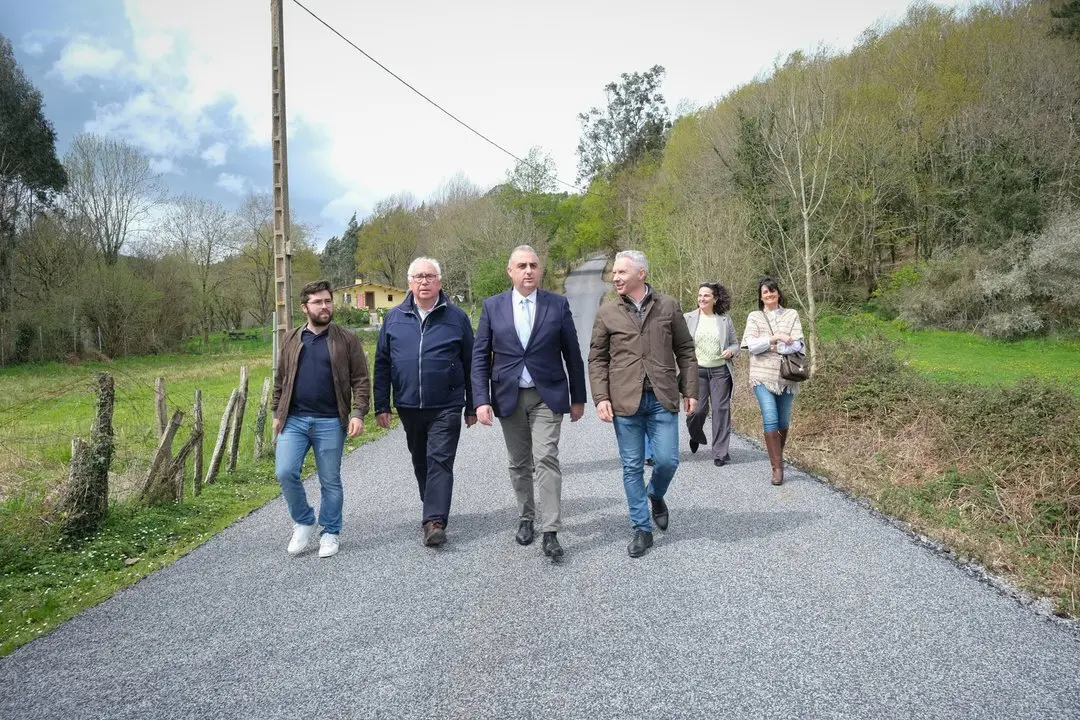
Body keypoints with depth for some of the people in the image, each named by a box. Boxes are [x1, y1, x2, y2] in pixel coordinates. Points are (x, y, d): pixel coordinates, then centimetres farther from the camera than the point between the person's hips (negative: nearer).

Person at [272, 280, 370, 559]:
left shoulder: (347, 340, 0)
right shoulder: (290, 340, 10)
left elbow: (360, 380, -2)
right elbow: (280, 379, 15)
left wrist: (358, 413, -12)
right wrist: (277, 413, 11)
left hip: (330, 422, -2)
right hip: (293, 420, 2)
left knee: (330, 481, 6)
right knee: (285, 473, -8)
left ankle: (330, 533, 22)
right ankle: (303, 522, 15)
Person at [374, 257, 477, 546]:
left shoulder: (457, 317, -1)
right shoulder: (394, 317, 4)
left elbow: (470, 365, 3)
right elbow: (382, 364, 7)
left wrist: (472, 406, 4)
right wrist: (381, 406, 3)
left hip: (446, 407, -3)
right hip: (408, 406, 4)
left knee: (440, 462, -9)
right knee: (421, 463, 15)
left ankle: (435, 522, -9)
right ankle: (435, 509, 33)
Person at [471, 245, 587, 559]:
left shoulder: (558, 304, -1)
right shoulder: (492, 306, 1)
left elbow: (572, 354, 4)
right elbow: (480, 356, 1)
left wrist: (578, 397, 6)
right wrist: (481, 399, -8)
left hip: (547, 395, -2)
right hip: (509, 397, 2)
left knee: (546, 459, -10)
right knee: (519, 464, 12)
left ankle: (550, 532, -6)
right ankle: (526, 518, 30)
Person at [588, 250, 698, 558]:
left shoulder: (668, 306, 4)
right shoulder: (607, 312, 3)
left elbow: (685, 350, 9)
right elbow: (597, 359, 5)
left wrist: (690, 390, 5)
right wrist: (601, 398, -4)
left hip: (662, 399, 0)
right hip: (625, 402, 0)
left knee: (667, 460, -2)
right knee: (632, 467, 5)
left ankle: (656, 495, 33)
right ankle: (642, 529, 17)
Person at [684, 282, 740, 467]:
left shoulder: (725, 320, 6)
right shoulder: (688, 318, 3)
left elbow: (735, 343, 13)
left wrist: (731, 351, -8)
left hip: (720, 370, 1)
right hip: (697, 370, -1)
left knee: (721, 409, -2)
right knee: (697, 409, -5)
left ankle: (720, 453, 8)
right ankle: (696, 436, 30)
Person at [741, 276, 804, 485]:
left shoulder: (791, 315, 8)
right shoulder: (754, 317, 7)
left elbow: (797, 345, -5)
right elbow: (752, 346, -4)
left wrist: (765, 344, -11)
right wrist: (777, 338, -12)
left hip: (786, 376, 2)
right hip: (763, 375, -1)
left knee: (783, 421, 10)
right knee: (770, 419, -13)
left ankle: (778, 454, 34)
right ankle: (777, 467, -9)